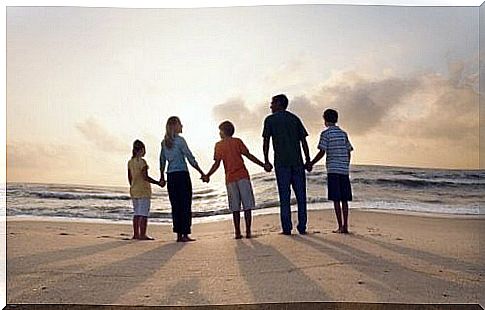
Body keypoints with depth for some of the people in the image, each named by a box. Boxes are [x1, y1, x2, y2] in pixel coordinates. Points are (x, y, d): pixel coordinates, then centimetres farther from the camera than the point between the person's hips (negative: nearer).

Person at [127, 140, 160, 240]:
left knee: (137, 213, 13)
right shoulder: (142, 161, -13)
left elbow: (130, 178, 15)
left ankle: (136, 234, 15)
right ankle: (142, 235, -6)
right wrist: (158, 183, -14)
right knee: (144, 214, -5)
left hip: (134, 191, 7)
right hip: (143, 191, -7)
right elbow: (145, 177, -19)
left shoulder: (130, 162, 9)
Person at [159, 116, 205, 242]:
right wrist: (202, 173, -4)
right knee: (185, 205, -2)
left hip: (170, 176, 6)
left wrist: (162, 177, 22)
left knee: (176, 206, 8)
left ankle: (179, 235, 8)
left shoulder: (164, 142, 11)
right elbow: (191, 158, -9)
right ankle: (185, 234, -3)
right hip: (182, 174, -6)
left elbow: (162, 161, 14)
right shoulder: (180, 140, -8)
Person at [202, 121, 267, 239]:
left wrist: (207, 175, 5)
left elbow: (217, 164, -2)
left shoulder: (218, 145, 5)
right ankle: (248, 231, -2)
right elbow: (249, 155, 0)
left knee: (235, 208, 6)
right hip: (243, 176, -1)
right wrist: (263, 164, 5)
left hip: (230, 179, 1)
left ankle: (237, 232, 4)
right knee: (247, 206, 2)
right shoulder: (237, 141, 5)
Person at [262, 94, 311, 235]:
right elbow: (303, 140, 8)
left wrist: (266, 161, 1)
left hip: (281, 162, -2)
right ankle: (302, 227, 6)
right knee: (301, 195, 6)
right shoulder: (295, 118, 14)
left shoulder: (270, 119, 5)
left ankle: (287, 228, 1)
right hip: (297, 161, 3)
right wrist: (308, 160, 10)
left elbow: (266, 141, -2)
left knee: (284, 196, 1)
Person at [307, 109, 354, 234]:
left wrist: (311, 164, 1)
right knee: (344, 199, 6)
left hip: (333, 169, -5)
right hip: (344, 170, 5)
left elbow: (322, 152, -9)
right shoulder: (344, 133, 14)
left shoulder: (326, 133, -3)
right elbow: (349, 152, 14)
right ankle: (345, 226, 6)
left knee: (336, 199, -4)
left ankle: (340, 226, -4)